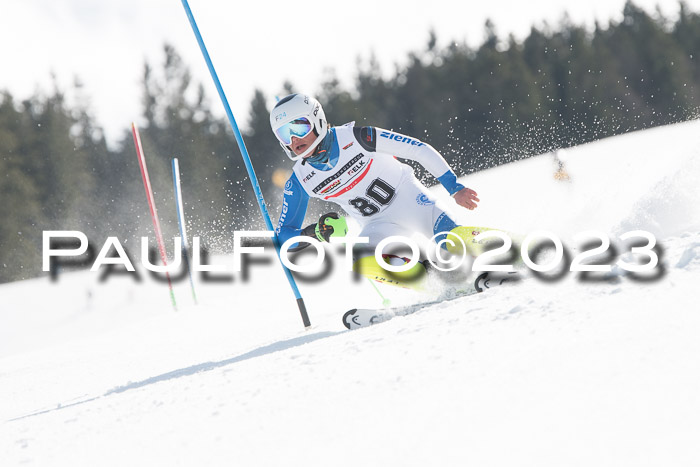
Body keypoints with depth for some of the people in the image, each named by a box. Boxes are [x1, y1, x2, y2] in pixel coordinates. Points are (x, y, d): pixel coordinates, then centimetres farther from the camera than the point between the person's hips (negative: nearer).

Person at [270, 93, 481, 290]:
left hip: (409, 199, -3)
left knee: (449, 239, -30)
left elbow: (419, 150, -13)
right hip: (378, 225, 3)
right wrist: (315, 232, -23)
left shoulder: (353, 137, -18)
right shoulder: (298, 181, -7)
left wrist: (454, 187, -16)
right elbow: (283, 234, -1)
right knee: (364, 263, -29)